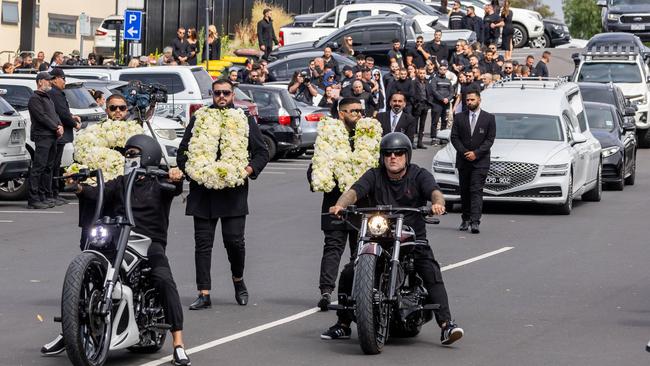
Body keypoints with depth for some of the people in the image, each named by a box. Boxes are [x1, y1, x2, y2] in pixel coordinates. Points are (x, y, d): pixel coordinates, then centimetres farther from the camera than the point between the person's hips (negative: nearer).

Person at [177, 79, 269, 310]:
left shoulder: (245, 120, 9)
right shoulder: (198, 120, 12)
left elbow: (262, 152, 9)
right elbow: (183, 152, 14)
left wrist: (249, 170, -8)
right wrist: (190, 170, -4)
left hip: (234, 191, -2)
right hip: (203, 191, 2)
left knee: (234, 240, -6)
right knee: (203, 242, -1)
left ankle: (238, 279, 22)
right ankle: (204, 294, 2)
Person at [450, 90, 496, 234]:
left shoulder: (489, 118, 2)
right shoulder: (459, 117, 8)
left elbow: (490, 139, -2)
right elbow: (454, 137, 4)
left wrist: (476, 153, -12)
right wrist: (464, 152, -10)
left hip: (480, 161, -3)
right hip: (463, 161, 3)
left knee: (476, 191, -11)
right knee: (464, 192, 8)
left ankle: (475, 222, -19)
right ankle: (466, 220, 18)